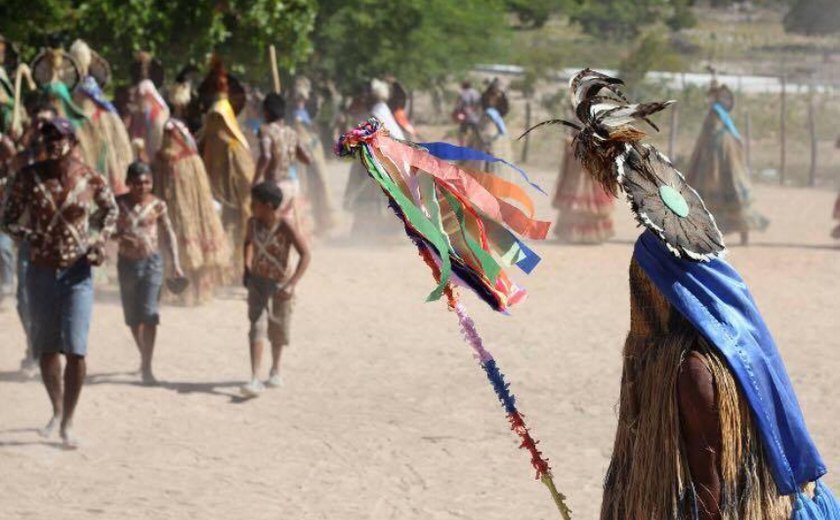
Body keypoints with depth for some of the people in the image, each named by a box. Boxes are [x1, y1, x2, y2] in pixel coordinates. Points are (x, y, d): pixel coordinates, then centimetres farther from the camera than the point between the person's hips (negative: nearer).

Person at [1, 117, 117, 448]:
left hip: (78, 272, -2)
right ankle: (57, 411, 34)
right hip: (40, 271, 2)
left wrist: (101, 241, -3)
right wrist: (27, 235, -18)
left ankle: (68, 423, 0)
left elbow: (110, 210, 13)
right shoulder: (28, 177, -4)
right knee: (46, 348, 12)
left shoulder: (91, 179, -5)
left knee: (75, 349, -10)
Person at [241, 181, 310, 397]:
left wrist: (291, 284, -33)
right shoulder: (253, 222, -6)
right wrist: (247, 267, 5)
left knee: (278, 330, 13)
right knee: (257, 327, -12)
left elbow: (305, 254, -25)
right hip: (257, 281, 3)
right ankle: (255, 379, -21)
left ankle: (275, 369, 40)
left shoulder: (285, 226, -22)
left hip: (279, 284, -3)